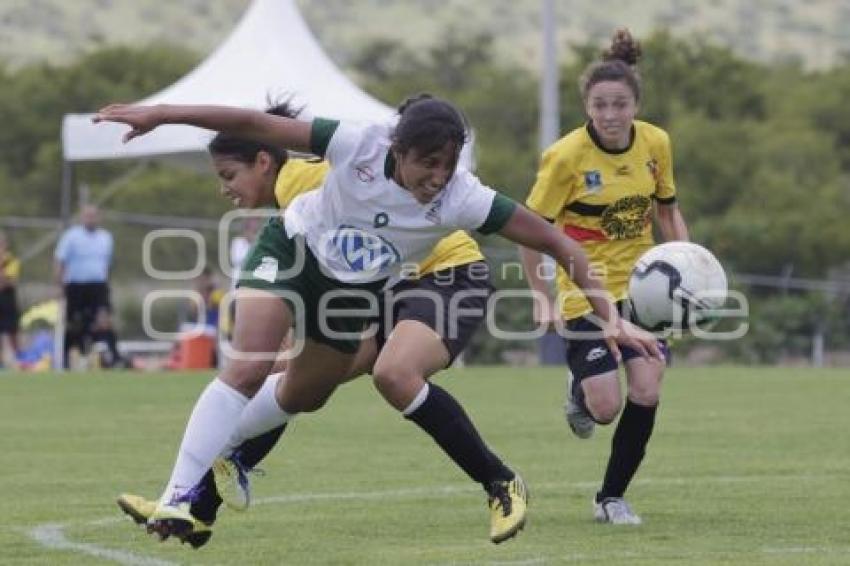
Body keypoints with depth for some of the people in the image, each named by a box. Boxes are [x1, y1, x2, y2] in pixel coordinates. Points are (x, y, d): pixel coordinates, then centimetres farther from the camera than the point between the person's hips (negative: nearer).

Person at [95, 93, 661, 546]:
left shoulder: (462, 198, -32)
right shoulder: (359, 145, -35)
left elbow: (556, 242, -31)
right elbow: (254, 125, -30)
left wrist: (612, 317, -36)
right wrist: (160, 114, -31)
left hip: (356, 291, 3)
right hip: (292, 251, -3)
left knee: (301, 399, 17)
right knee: (246, 369, -21)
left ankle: (230, 454, 47)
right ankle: (178, 498, -17)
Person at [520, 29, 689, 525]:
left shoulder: (656, 144, -5)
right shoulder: (566, 157, -17)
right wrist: (544, 296, -13)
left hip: (641, 285, 3)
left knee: (646, 392, -11)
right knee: (606, 406, -11)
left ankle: (611, 498, 10)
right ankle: (581, 392, 30)